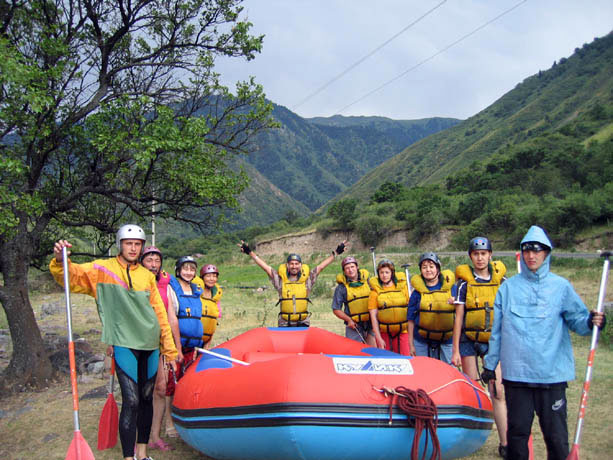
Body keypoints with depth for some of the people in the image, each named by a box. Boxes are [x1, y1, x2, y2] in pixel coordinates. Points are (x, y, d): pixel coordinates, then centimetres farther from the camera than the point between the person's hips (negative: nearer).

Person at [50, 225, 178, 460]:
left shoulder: (147, 275, 11)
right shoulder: (102, 269, 2)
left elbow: (159, 313, 13)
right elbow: (72, 275, -11)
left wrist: (169, 350, 12)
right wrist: (60, 261, -33)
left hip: (150, 345, 4)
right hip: (124, 344, -4)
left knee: (146, 399, 10)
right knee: (131, 401, -10)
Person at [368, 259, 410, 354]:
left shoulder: (402, 286, 5)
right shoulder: (375, 290, 1)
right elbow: (373, 316, 0)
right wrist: (379, 338, -5)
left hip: (403, 331, 1)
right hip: (383, 332, 0)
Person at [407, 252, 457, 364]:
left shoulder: (451, 287, 3)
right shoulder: (418, 292, 2)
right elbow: (411, 319, 5)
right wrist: (411, 344, 4)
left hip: (446, 342, 0)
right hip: (422, 343, 0)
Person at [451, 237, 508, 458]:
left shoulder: (501, 280, 4)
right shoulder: (465, 282, -1)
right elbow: (458, 318, -1)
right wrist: (455, 350, -3)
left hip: (493, 341, 1)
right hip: (468, 340, -1)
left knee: (498, 392, -3)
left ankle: (505, 444, 2)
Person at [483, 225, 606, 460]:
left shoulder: (561, 286, 4)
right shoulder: (508, 287, 7)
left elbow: (577, 320, 0)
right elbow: (497, 330, 10)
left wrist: (591, 322, -22)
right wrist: (490, 364, 12)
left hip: (552, 373, -1)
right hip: (515, 373, 1)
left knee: (556, 435, 2)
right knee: (517, 432, 9)